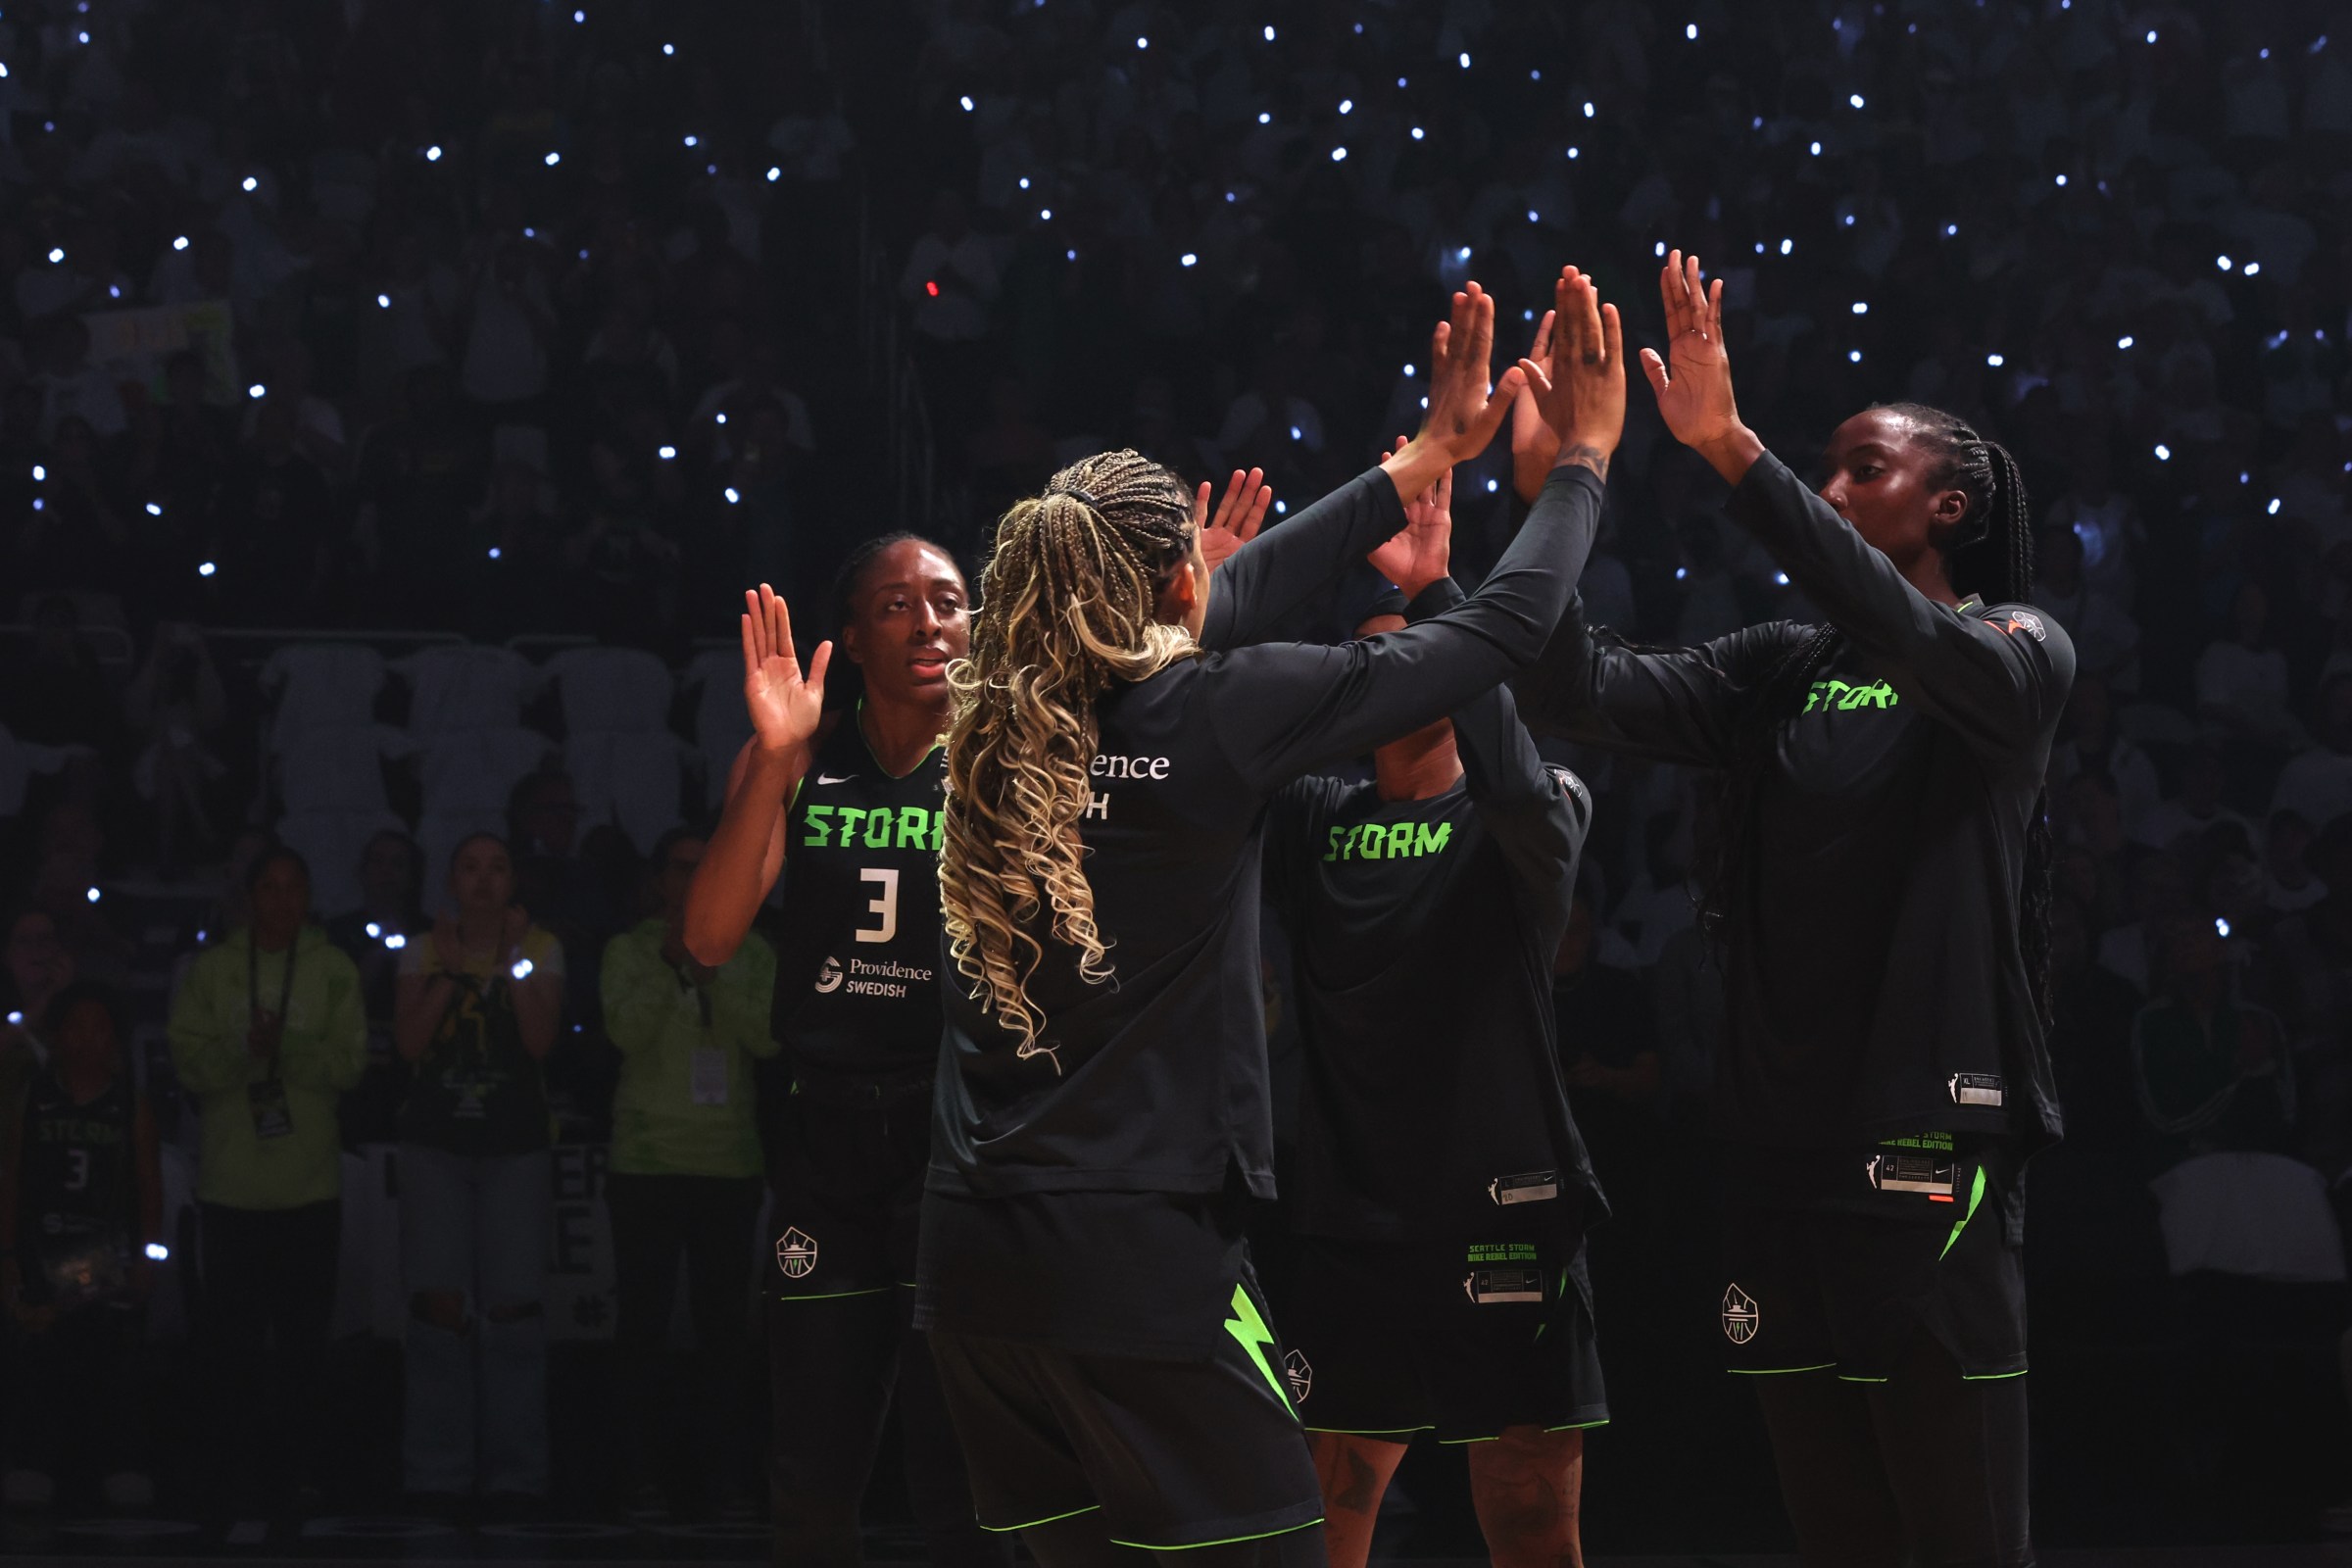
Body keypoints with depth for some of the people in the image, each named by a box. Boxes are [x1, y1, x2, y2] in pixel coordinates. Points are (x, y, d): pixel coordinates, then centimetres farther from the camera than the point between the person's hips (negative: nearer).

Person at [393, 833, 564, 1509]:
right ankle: (439, 1470, -2)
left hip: (514, 1146, 0)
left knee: (512, 1305, -5)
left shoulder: (540, 948, 6)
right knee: (438, 1302, -7)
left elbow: (540, 1040, -7)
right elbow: (410, 1042, -4)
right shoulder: (424, 952, 8)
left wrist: (513, 959, -9)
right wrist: (449, 972, -9)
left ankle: (513, 1470, 0)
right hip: (435, 1142, 0)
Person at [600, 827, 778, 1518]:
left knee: (722, 1322, 2)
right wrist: (671, 961, -15)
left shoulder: (752, 954, 8)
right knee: (641, 1321, -2)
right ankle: (647, 1462, 5)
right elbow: (627, 1031, -10)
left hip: (730, 1162, 2)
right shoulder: (630, 950, 4)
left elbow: (768, 1038, -5)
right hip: (646, 1161, -1)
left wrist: (711, 975, -14)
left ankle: (707, 1466, 10)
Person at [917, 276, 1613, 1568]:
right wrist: (1579, 461, 16)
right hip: (1147, 1258, -7)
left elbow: (1239, 606, 24)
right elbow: (1503, 628, -1)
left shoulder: (1006, 718, 8)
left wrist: (1420, 461, 32)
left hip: (973, 1255, 7)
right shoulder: (1209, 714, -9)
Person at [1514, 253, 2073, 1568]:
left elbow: (1921, 644, -22)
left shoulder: (2020, 648, 0)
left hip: (1931, 1149, -5)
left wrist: (1736, 453, -28)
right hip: (1778, 1145, 6)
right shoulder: (1778, 672, 14)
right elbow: (1580, 693, 3)